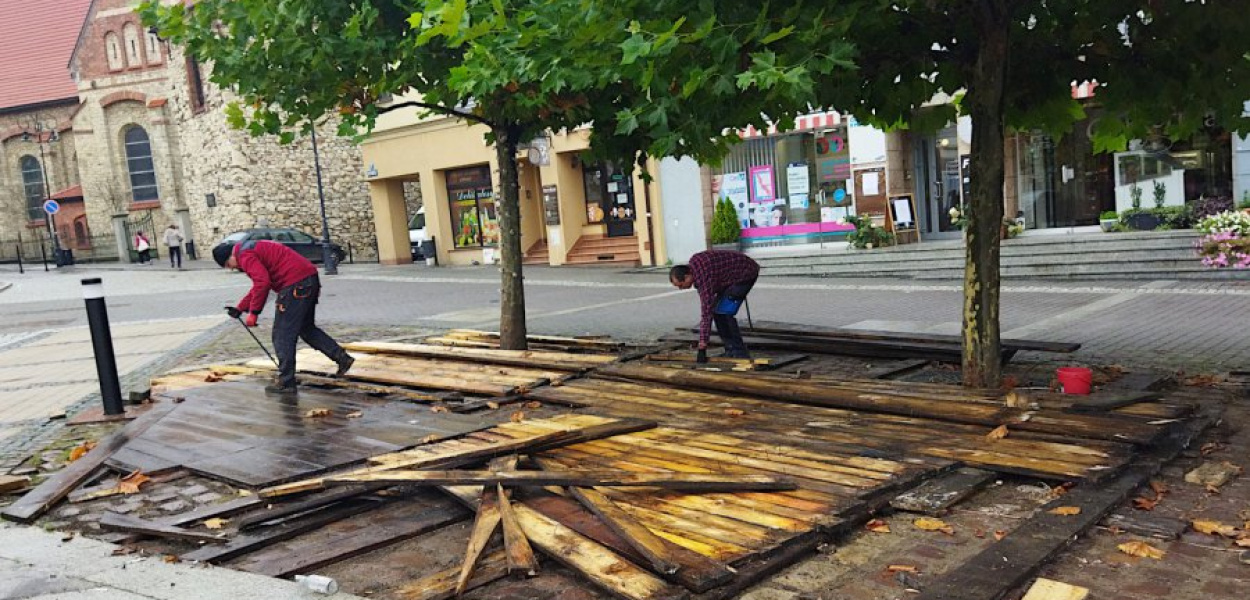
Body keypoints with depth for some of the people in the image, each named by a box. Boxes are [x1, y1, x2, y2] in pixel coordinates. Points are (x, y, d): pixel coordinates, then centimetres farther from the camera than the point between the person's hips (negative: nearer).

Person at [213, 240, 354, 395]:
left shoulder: (245, 255, -5)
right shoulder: (253, 249, 28)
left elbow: (263, 283, -19)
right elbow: (259, 284, 34)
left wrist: (253, 312, -11)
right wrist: (240, 308, 30)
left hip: (296, 285, -10)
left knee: (282, 335, -2)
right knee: (307, 329, 22)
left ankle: (286, 383, 2)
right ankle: (342, 357, 16)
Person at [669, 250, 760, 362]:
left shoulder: (704, 277, -32)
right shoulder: (693, 262, -6)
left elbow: (707, 312, -32)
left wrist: (702, 345, -30)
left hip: (746, 273, -10)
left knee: (724, 313, -18)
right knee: (717, 311, 5)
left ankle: (740, 354, -11)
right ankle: (731, 352, 9)